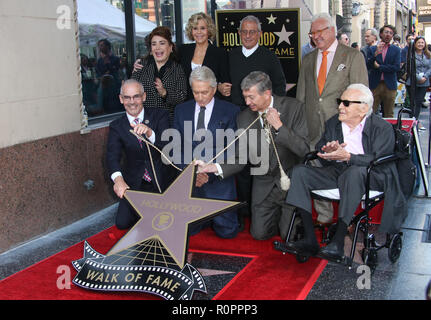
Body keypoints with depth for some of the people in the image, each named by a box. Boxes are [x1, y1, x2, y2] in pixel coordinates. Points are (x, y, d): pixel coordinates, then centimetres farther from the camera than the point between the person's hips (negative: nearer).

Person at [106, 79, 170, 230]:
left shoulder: (159, 115, -1)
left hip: (161, 180, -1)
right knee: (122, 222, -12)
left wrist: (149, 132, -35)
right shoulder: (116, 126, 2)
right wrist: (118, 178, -34)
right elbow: (112, 156, -12)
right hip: (134, 183, 2)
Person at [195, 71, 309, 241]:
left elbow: (304, 150, -17)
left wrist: (279, 126, -25)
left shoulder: (293, 107, -12)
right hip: (265, 183, 3)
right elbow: (239, 159, -2)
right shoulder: (244, 118, -4)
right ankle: (278, 212, 32)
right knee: (259, 233, 2)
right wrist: (213, 167, -19)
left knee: (289, 234, -7)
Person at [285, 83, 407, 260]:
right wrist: (328, 153, -16)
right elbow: (319, 150, 9)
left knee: (355, 172, -40)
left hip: (371, 177, -5)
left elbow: (378, 160, -17)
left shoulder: (383, 127, -4)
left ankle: (338, 240, -36)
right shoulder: (333, 123, 14)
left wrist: (347, 157, -29)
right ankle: (309, 239, -21)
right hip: (336, 172, 6)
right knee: (299, 171, -15)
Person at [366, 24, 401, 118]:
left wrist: (379, 67, -7)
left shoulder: (396, 50, 7)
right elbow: (367, 66, -5)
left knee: (389, 115, 6)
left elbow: (396, 67, -6)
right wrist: (376, 53, -17)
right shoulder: (372, 49, 7)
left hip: (390, 85, 0)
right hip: (374, 85, 0)